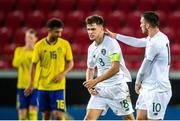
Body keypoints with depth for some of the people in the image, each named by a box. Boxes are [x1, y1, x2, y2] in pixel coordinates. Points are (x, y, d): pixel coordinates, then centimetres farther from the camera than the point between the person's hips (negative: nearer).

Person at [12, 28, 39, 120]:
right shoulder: (19, 50, 7)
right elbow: (15, 63, -11)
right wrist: (24, 51, -18)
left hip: (35, 85, -2)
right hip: (22, 85, 2)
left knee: (33, 110, -13)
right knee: (22, 112, 3)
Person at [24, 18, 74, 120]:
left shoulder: (65, 44, -3)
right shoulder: (39, 45, -3)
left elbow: (70, 63, 4)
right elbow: (34, 64, 4)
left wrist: (63, 74, -13)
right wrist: (31, 83, -1)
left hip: (58, 86, -1)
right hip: (43, 86, 2)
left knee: (58, 115, -11)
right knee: (46, 115, 9)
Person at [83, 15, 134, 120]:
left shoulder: (111, 43, -13)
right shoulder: (91, 48, 8)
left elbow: (115, 68, -22)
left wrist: (95, 81, -23)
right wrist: (89, 84, 4)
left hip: (117, 86, -6)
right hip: (100, 88, 6)